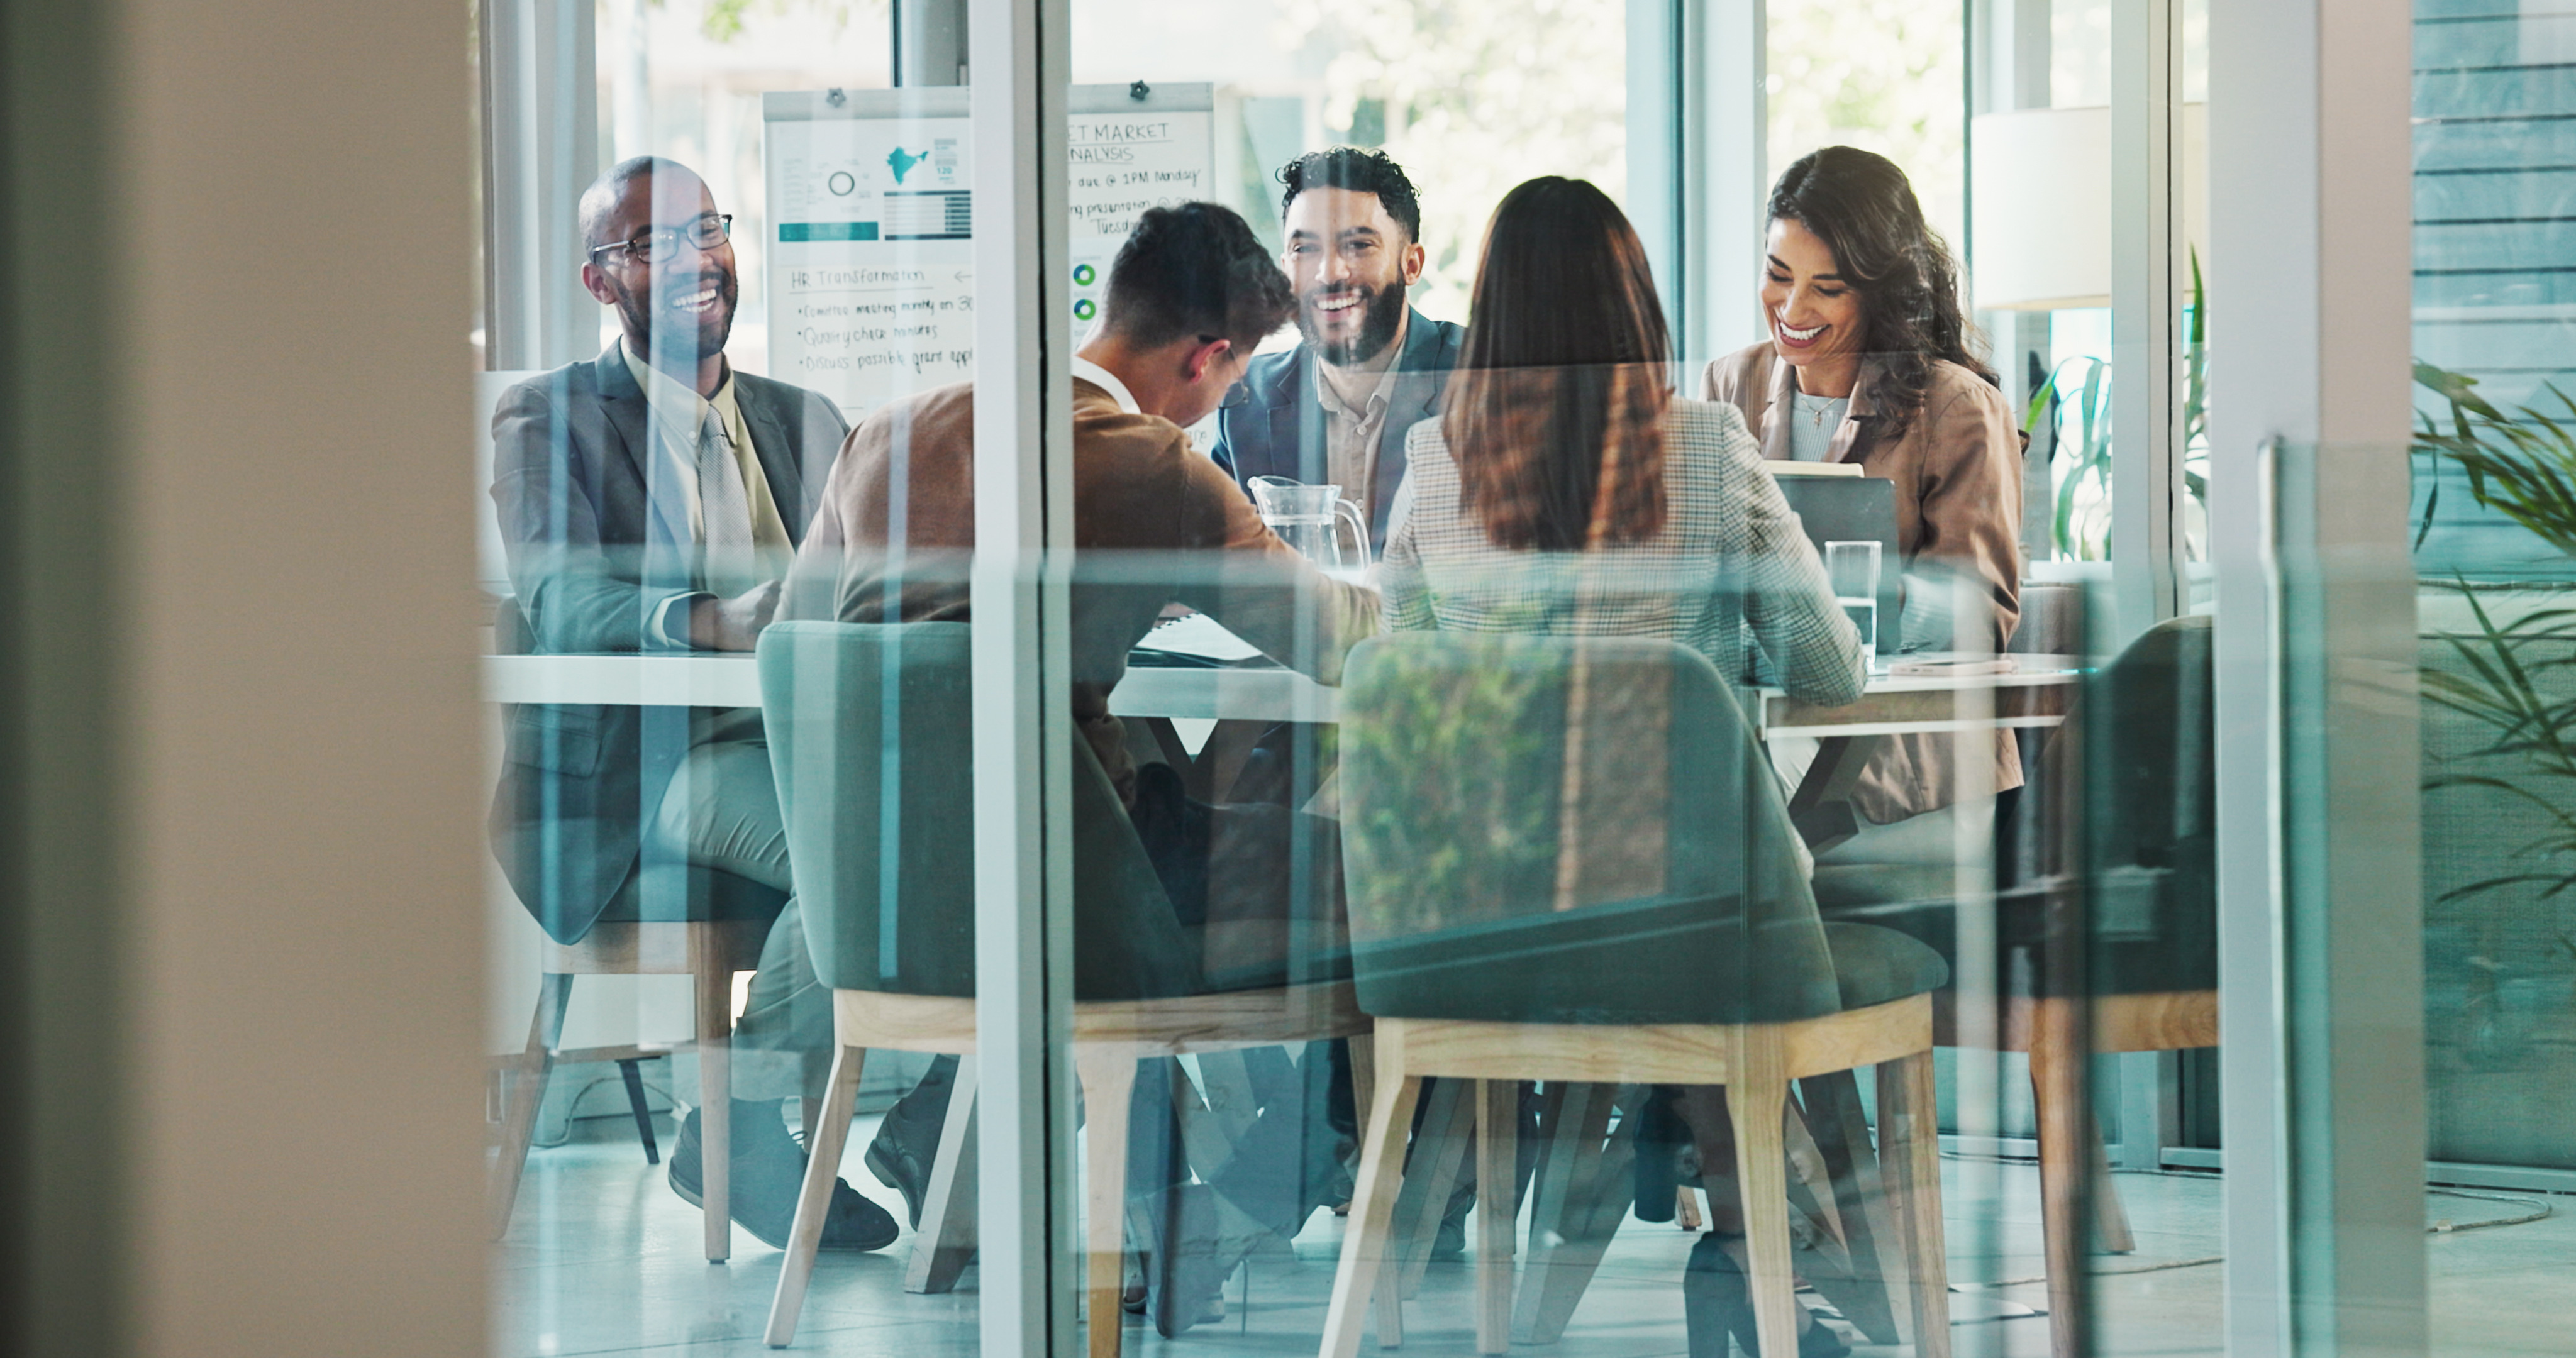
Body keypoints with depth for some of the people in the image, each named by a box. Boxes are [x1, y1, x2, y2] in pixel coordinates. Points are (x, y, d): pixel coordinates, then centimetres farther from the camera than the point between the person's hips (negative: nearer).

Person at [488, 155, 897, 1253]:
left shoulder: (805, 421, 22)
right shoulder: (547, 419, 4)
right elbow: (566, 604, -14)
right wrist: (716, 618, -34)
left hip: (800, 742, 5)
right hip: (639, 769, -5)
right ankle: (741, 1140, -16)